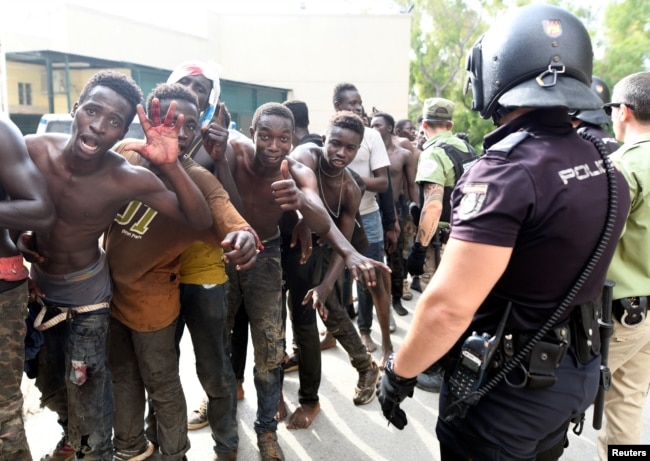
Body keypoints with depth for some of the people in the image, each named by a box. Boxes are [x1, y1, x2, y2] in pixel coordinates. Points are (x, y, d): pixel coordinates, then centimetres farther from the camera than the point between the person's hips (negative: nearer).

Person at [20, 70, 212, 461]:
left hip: (86, 295, -4)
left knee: (86, 387, 8)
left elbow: (201, 221, -30)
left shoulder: (129, 180, -28)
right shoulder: (32, 149, -19)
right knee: (49, 382, 24)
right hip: (38, 285, 4)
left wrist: (170, 165, -44)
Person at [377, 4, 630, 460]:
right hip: (576, 373, 8)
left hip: (506, 386, -7)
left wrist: (399, 372, -16)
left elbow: (451, 305, -29)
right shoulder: (607, 169, 0)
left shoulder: (505, 170, -26)